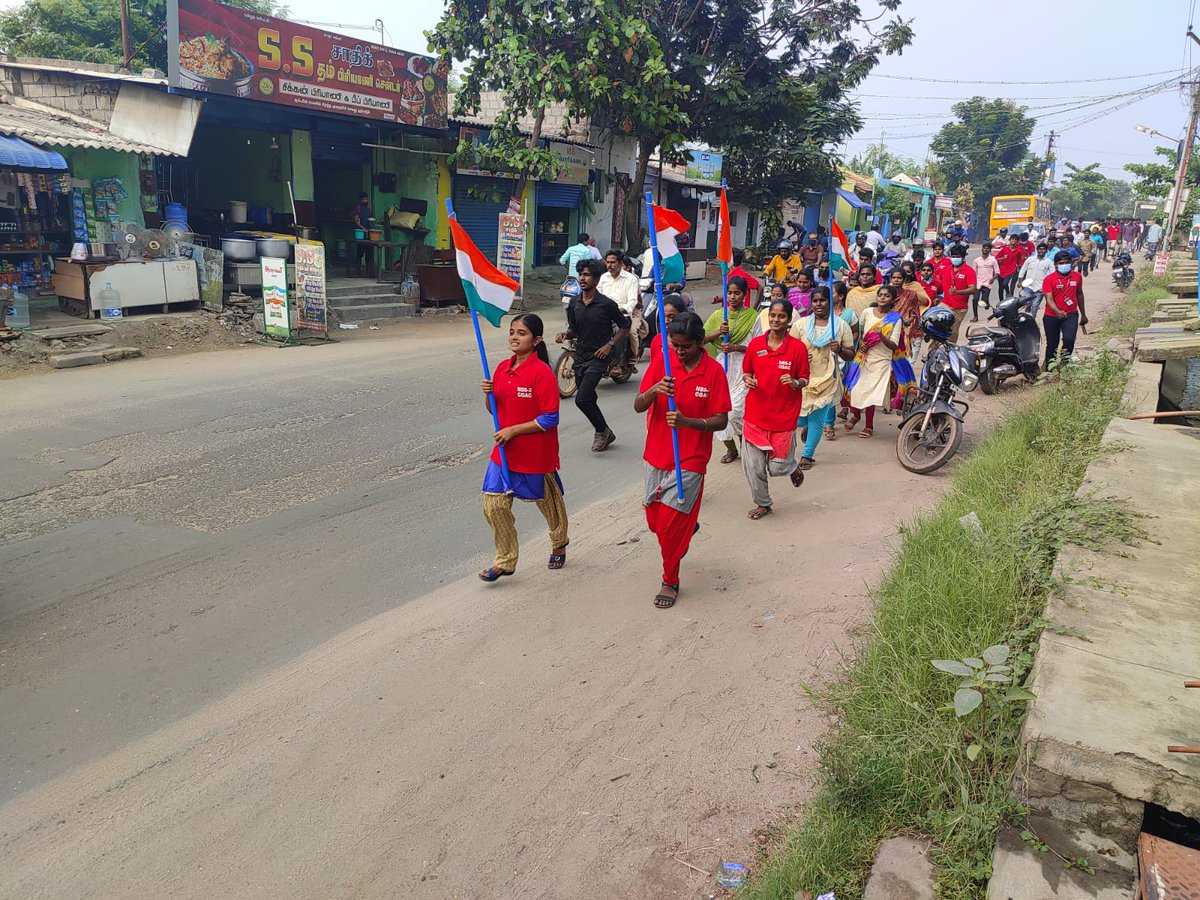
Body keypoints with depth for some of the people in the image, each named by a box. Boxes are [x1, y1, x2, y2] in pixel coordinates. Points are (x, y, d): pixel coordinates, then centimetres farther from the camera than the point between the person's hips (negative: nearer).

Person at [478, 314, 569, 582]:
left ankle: (559, 545, 42)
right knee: (494, 504, 0)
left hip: (536, 455, -6)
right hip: (504, 452, 6)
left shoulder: (542, 372, -18)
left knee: (548, 502, 16)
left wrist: (513, 430, -21)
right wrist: (489, 394, -8)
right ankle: (505, 560, 15)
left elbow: (550, 419, -20)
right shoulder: (502, 368, 4)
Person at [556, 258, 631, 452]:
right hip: (580, 356, 7)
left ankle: (602, 430, 6)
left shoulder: (606, 304, -11)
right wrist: (565, 334, -7)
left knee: (582, 399, -17)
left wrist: (610, 344, -11)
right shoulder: (574, 303, 5)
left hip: (598, 357, -6)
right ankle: (605, 434, 34)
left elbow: (625, 326, -1)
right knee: (588, 400, 15)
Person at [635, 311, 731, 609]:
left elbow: (721, 420, -11)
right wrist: (654, 390, -30)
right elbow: (638, 406, -8)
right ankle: (686, 526, 51)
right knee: (654, 520, 17)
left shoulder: (714, 371, -11)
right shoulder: (661, 362, -4)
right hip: (656, 456, 4)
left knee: (670, 525, -4)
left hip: (690, 461, -4)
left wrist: (687, 421, -28)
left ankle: (670, 582, 18)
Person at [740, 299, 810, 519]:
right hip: (756, 413, 2)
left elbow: (804, 379, 0)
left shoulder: (798, 347, -7)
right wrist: (747, 379, -12)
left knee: (778, 467, 2)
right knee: (753, 465, 5)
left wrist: (795, 382, -22)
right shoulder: (755, 344, -1)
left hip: (784, 415, -2)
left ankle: (793, 467, 39)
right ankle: (762, 503, 28)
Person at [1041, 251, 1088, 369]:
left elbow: (1079, 295, 16)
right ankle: (1049, 368, 27)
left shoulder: (1077, 276, 3)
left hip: (1071, 315, 1)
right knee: (1052, 344, 10)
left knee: (1069, 339, -20)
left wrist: (1083, 314, 21)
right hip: (1052, 316, -1)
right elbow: (1049, 299, -17)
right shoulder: (1049, 279, -9)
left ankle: (1064, 363, 1)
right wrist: (1057, 311, -36)